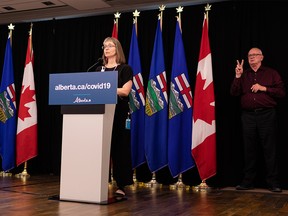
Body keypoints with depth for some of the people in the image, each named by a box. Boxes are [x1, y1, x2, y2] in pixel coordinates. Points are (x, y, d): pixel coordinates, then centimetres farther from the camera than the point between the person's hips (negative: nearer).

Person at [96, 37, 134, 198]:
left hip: (119, 113, -4)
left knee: (119, 149, -3)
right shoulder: (99, 70, 18)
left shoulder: (125, 69, 3)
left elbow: (125, 91, -9)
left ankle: (121, 186, 2)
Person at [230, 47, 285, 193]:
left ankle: (273, 182, 6)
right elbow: (234, 93, 4)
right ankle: (248, 181, 15)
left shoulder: (271, 73, 8)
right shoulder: (243, 75, 15)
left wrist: (264, 88, -10)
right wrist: (237, 76, -6)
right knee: (249, 150, 7)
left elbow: (281, 92, 0)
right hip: (248, 116, 3)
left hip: (267, 115, -3)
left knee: (270, 150, -2)